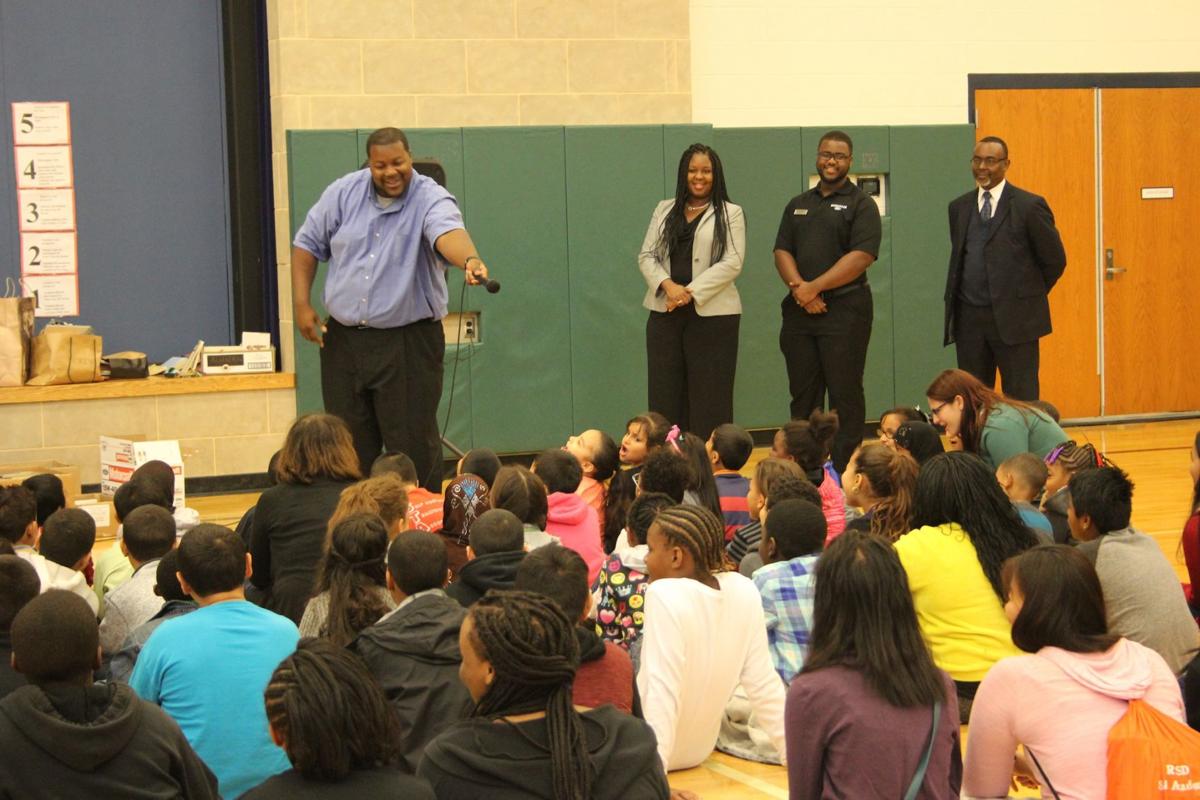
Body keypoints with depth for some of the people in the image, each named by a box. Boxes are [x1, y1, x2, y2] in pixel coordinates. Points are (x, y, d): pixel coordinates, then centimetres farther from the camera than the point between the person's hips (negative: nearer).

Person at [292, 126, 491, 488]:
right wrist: (301, 303, 1)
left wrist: (470, 260, -55)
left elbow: (448, 233, -33)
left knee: (414, 448, -1)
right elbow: (308, 244, 11)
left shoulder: (431, 199, -11)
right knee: (351, 448, 10)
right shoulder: (344, 193, 2)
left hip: (408, 341, -4)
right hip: (343, 339, 4)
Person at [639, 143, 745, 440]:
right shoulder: (664, 210, 14)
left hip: (712, 314, -3)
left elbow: (732, 263, -8)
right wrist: (667, 285, -12)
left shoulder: (731, 213, 2)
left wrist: (690, 291, -16)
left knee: (710, 396, -1)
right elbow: (646, 255, 8)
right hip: (665, 313, 4)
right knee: (665, 393, 2)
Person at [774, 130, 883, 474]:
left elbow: (861, 256, -11)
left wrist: (815, 287, -15)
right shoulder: (798, 205, 18)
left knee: (844, 394, -4)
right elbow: (782, 252, 10)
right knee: (803, 394, 7)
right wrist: (798, 287, -10)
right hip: (799, 312, 5)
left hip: (844, 309, -5)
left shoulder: (861, 205, 0)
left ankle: (844, 472, -1)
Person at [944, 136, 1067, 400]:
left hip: (1014, 319, -5)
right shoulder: (959, 207, 10)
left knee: (1020, 400, 0)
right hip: (969, 319, 5)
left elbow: (1054, 260, 0)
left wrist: (1029, 296, 6)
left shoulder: (1029, 206, -5)